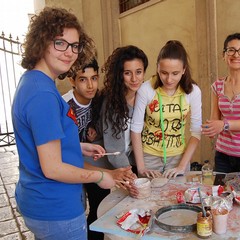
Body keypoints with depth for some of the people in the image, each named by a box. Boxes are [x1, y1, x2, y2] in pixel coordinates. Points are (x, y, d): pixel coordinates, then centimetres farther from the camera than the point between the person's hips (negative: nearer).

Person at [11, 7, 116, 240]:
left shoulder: (31, 81, 3)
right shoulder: (43, 94, -27)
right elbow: (52, 168, -25)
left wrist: (79, 147, 9)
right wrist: (99, 176, -12)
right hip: (56, 211, -9)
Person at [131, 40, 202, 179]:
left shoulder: (193, 91, -13)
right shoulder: (146, 90, -18)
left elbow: (196, 132, -8)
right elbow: (136, 128, -12)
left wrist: (182, 166, -12)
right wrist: (141, 167, -13)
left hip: (179, 156, 1)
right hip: (149, 156, -1)